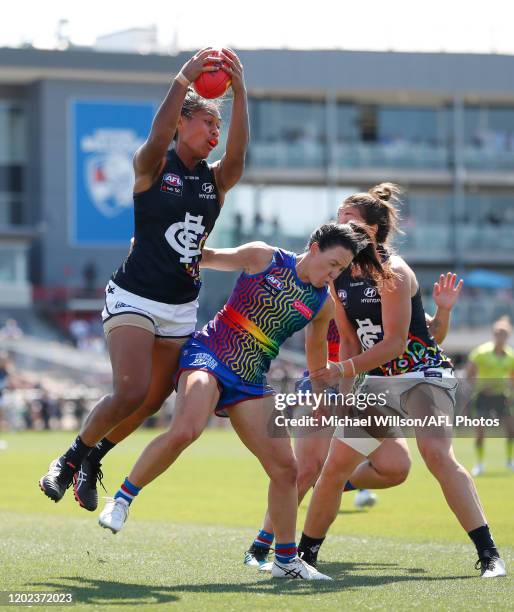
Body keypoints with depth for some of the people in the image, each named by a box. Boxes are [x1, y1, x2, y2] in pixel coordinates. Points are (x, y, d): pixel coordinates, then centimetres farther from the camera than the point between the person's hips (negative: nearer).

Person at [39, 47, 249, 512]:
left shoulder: (217, 180, 5)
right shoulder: (153, 167, -4)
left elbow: (238, 150, -16)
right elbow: (158, 136, -27)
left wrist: (240, 91, -29)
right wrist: (183, 80, -39)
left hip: (181, 310, 5)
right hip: (134, 296, -5)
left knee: (153, 401, 7)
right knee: (131, 392, -20)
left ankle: (94, 458, 32)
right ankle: (71, 457, 2)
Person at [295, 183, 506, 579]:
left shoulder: (392, 272, -18)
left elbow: (394, 343, -22)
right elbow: (350, 339, 11)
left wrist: (343, 371, -24)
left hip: (423, 374, -8)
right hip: (379, 381, 8)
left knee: (437, 453, -29)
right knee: (335, 467, 4)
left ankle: (489, 555, -29)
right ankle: (305, 554, 21)